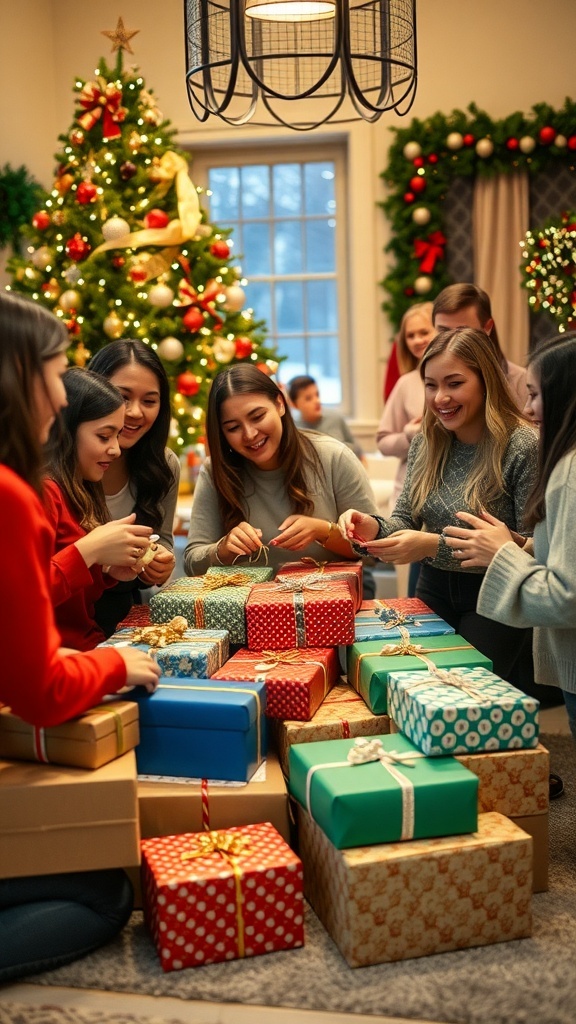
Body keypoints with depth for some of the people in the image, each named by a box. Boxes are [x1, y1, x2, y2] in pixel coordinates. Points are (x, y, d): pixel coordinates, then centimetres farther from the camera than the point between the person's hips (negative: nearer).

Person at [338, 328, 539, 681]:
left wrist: (437, 546, -27)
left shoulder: (523, 446, -18)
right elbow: (406, 521, 5)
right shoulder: (426, 443, 0)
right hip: (433, 591, 5)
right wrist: (374, 528, -19)